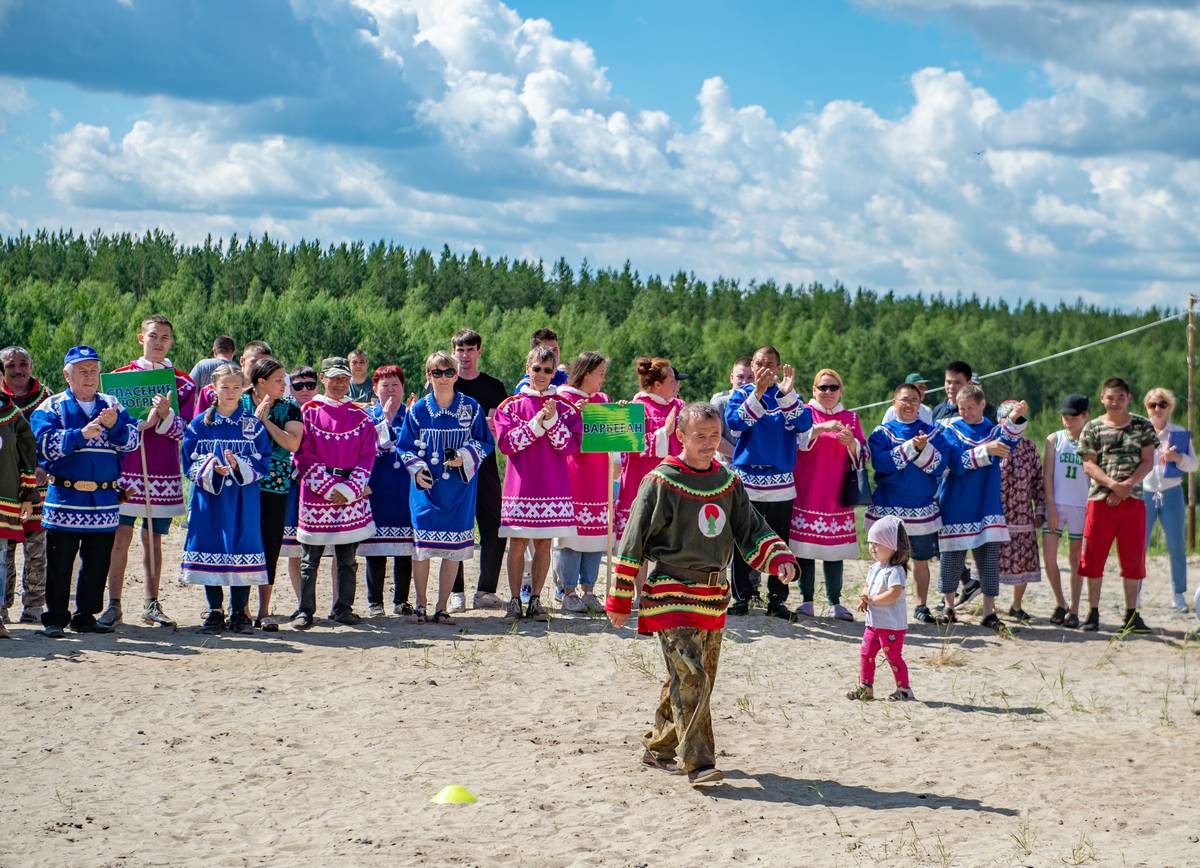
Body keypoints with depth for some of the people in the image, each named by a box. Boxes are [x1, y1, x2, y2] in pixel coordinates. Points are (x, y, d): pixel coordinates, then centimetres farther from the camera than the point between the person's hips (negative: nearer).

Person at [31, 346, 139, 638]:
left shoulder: (112, 406, 12)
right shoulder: (51, 407, 2)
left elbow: (133, 439, 0)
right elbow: (45, 444, -13)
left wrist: (114, 426, -20)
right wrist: (81, 435, -24)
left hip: (105, 501, 3)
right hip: (65, 498, -3)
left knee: (97, 563, 9)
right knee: (59, 564, 1)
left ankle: (85, 616, 19)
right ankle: (55, 619, 8)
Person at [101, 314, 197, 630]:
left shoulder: (183, 383, 7)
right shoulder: (121, 376, 5)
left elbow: (184, 432, 0)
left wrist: (165, 416, -20)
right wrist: (142, 423, -18)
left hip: (165, 473, 1)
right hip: (126, 470, -1)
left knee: (154, 539, 7)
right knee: (121, 536, -5)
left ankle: (151, 605, 13)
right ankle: (114, 605, -1)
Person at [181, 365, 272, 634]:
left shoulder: (254, 425, 3)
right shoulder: (200, 424, 4)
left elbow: (263, 464, -1)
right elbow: (189, 463, 1)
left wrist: (238, 466, -18)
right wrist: (211, 468, -17)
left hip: (243, 500, 0)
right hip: (209, 497, 0)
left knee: (241, 550, 0)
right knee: (211, 551, 2)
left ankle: (239, 612, 11)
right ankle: (215, 613, 11)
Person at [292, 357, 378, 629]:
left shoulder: (359, 416, 8)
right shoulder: (308, 412, 1)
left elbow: (367, 456, 3)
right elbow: (303, 455, -4)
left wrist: (349, 489, -9)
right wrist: (329, 488, -11)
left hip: (352, 495, 2)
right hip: (316, 493, -2)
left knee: (348, 558, 8)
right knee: (310, 559, 1)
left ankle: (343, 608, 17)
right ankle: (305, 611, 8)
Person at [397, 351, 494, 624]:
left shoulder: (471, 408, 2)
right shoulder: (418, 409, 2)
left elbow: (485, 442, 7)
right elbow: (406, 447, 8)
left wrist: (465, 458, -11)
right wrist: (417, 469, -10)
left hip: (459, 487, 0)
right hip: (426, 486, 0)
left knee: (454, 549, 2)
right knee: (421, 546, -3)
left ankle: (442, 607, 11)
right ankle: (420, 604, 11)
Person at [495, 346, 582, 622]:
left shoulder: (565, 407, 7)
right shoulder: (512, 405, 4)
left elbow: (571, 445, -3)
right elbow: (506, 443, -7)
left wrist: (553, 421, -15)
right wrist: (536, 423, -14)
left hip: (553, 485, 1)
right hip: (521, 483, -1)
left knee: (544, 544, 4)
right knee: (518, 543, -2)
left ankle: (535, 600, 12)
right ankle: (515, 601, 5)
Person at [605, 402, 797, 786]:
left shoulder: (729, 482, 8)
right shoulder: (660, 482, -9)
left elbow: (751, 530, 13)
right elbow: (633, 542, -5)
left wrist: (779, 558, -7)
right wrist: (620, 599, -4)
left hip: (714, 596, 7)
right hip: (671, 593, -7)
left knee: (692, 680, 13)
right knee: (690, 676, -16)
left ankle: (660, 747, 30)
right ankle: (697, 762, -15)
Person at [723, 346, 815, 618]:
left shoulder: (788, 397, 7)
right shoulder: (742, 394, 6)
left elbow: (804, 424, -11)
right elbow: (734, 422, -14)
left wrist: (787, 394, -25)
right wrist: (758, 393, -25)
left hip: (780, 482, 1)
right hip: (746, 480, -1)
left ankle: (777, 600, 10)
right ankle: (741, 597, 10)